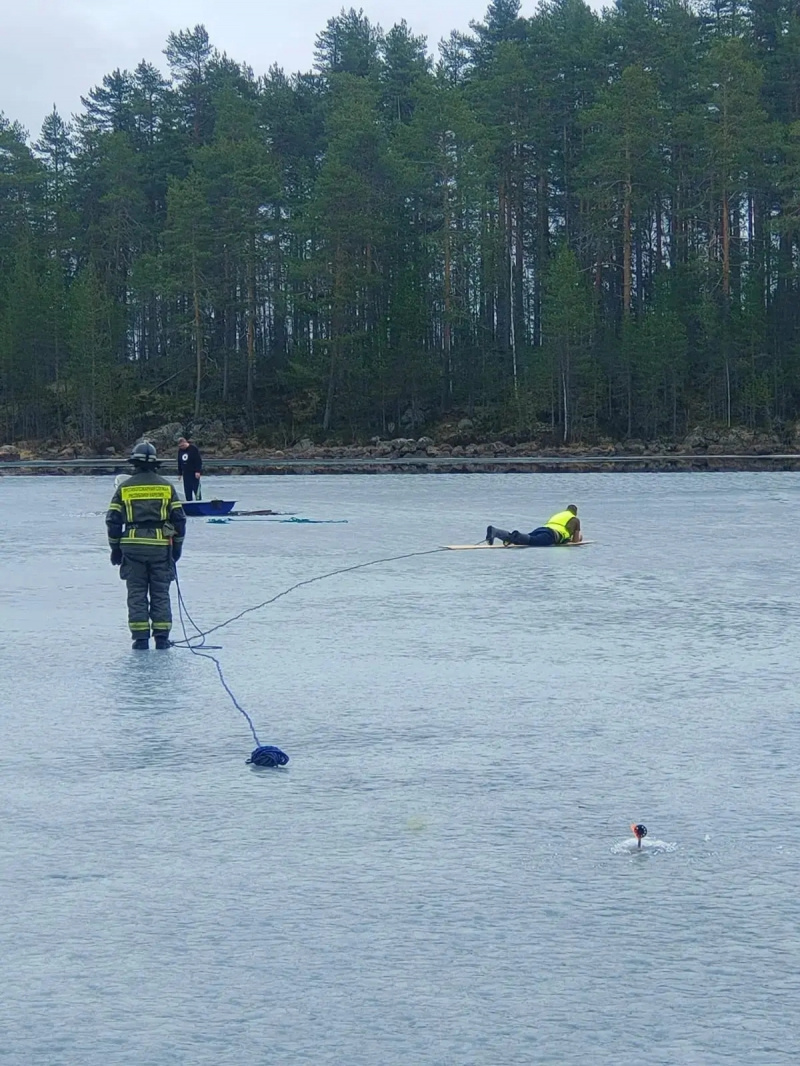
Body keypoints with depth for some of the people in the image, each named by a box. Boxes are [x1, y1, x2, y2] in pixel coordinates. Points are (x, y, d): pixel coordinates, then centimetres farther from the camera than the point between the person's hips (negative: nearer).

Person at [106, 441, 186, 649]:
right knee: (160, 592, 8)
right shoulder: (166, 487, 4)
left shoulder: (124, 488, 3)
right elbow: (179, 519, 4)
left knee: (136, 593, 5)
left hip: (132, 547, 0)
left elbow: (113, 520, 2)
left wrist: (115, 548, 12)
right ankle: (161, 636, 5)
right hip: (160, 546, 0)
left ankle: (140, 637, 1)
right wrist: (177, 546, 13)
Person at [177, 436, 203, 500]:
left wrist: (198, 471, -17)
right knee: (187, 491, 4)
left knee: (196, 489, -7)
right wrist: (180, 473, 15)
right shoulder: (180, 450, 8)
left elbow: (199, 460, -12)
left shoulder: (194, 448, -9)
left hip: (194, 473, -6)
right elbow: (179, 463, 17)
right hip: (185, 473, 6)